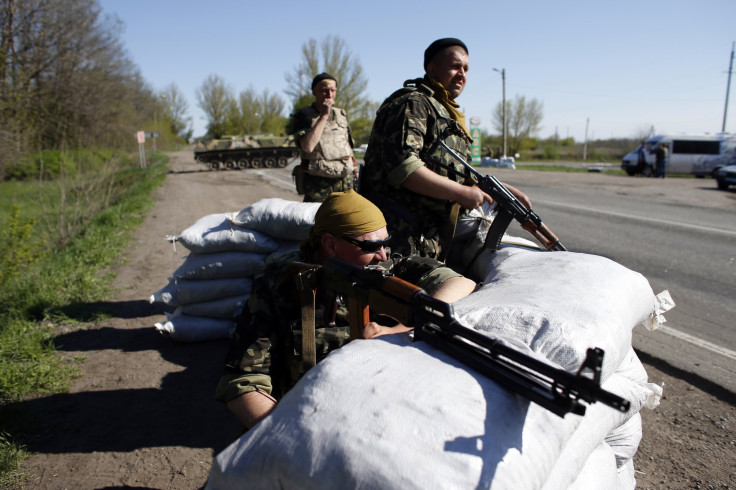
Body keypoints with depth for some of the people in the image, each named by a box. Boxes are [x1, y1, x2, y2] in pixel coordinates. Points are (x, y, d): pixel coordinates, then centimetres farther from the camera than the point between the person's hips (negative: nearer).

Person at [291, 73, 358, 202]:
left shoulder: (342, 115, 15)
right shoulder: (304, 115, 0)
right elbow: (308, 146, -18)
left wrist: (355, 174, 13)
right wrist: (324, 116, -14)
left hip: (346, 182, 4)